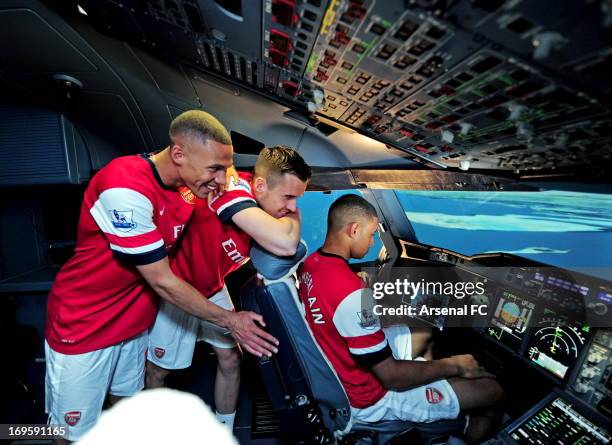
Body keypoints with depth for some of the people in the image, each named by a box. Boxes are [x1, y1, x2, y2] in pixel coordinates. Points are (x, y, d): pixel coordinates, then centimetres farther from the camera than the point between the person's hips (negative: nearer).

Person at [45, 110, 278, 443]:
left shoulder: (187, 184, -8)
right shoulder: (125, 188, -31)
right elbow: (162, 281, -26)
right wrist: (229, 320, -17)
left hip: (134, 322, 7)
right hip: (82, 328, -6)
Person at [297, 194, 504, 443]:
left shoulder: (310, 264, -7)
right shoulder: (351, 293, -35)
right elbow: (391, 377, -25)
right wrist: (453, 365, -11)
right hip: (369, 399, -8)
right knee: (492, 390, 0)